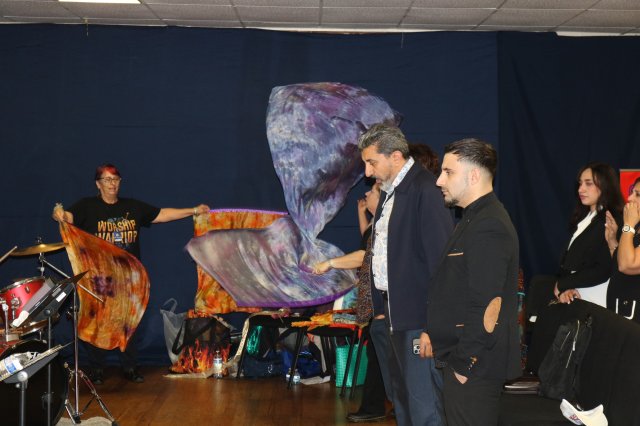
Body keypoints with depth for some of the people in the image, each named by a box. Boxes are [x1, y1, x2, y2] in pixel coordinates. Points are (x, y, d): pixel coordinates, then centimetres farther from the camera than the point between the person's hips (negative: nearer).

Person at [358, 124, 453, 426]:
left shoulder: (425, 189, -16)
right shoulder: (389, 192, 15)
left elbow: (440, 255, -20)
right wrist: (381, 307, 13)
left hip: (418, 314, -10)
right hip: (394, 311, 10)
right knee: (402, 399, 18)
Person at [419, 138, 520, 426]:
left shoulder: (489, 227, -19)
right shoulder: (474, 220, 15)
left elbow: (488, 305, -24)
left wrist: (465, 365, -20)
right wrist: (431, 331, 17)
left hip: (474, 368, -10)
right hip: (462, 358, 10)